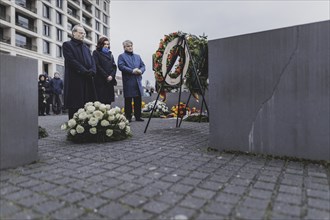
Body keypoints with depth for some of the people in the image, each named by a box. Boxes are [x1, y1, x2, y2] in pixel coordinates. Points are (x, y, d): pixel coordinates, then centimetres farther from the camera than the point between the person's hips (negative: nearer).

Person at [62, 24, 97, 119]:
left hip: (87, 81, 6)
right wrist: (85, 71, -15)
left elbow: (92, 62, 14)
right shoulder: (67, 45, 4)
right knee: (75, 107, -4)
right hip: (74, 81, -5)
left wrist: (92, 71, -6)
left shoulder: (86, 47, 24)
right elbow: (72, 61, -10)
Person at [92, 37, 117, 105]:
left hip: (110, 81, 5)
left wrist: (111, 76, -5)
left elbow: (114, 66, 12)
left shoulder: (110, 54, 21)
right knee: (101, 101, -9)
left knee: (108, 101, 2)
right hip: (100, 82, -5)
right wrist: (106, 76, -11)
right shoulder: (96, 53, 5)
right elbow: (97, 66, -6)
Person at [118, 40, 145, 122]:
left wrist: (140, 70, -7)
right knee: (128, 100, 0)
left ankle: (138, 116, 16)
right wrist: (132, 71, -18)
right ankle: (128, 117, 9)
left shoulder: (137, 56, 22)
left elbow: (143, 66, 16)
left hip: (138, 81, 5)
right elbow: (121, 66, -10)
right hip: (128, 82, -5)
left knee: (138, 100, 6)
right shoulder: (122, 56, 5)